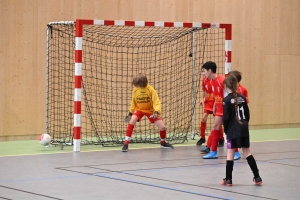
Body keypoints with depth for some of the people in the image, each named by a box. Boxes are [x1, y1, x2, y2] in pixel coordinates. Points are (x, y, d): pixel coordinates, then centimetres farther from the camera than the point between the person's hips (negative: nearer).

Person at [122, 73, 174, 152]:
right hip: (139, 109, 1)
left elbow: (157, 102, -25)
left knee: (162, 127, -6)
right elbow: (133, 102, 3)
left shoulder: (151, 90, -24)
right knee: (131, 122, -29)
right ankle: (126, 144, -23)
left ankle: (163, 143, 26)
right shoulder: (135, 90, -14)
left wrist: (156, 112, -42)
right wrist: (130, 112, 7)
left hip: (150, 110, -1)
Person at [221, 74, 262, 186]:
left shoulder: (227, 100, -10)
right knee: (247, 152, 12)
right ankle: (257, 177, 11)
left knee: (230, 153, 2)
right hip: (244, 130, 5)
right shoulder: (242, 98, 7)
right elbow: (247, 114, 10)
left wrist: (226, 129, 2)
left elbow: (226, 117, -12)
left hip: (233, 131, -5)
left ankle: (228, 179, 5)